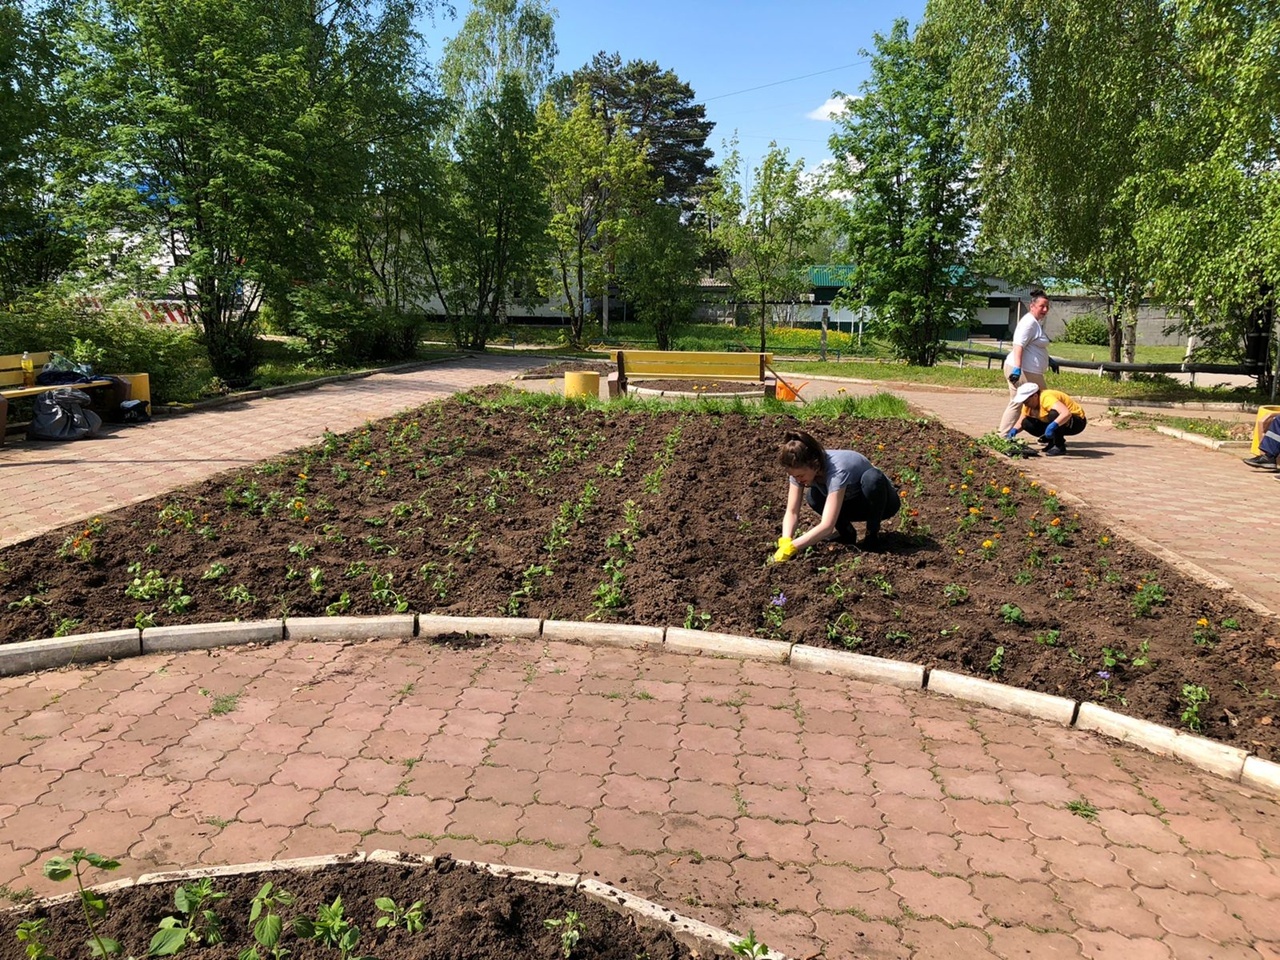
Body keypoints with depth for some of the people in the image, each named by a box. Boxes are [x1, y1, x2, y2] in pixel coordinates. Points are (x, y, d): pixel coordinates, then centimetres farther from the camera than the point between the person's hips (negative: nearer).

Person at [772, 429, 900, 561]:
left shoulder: (837, 470, -40)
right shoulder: (799, 469, -21)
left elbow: (827, 526, -46)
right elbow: (792, 512, -22)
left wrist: (792, 547, -50)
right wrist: (785, 542, -39)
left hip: (882, 502, -5)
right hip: (852, 502, 5)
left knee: (871, 478, -37)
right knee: (813, 496, -23)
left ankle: (873, 536, -16)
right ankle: (846, 533, 1)